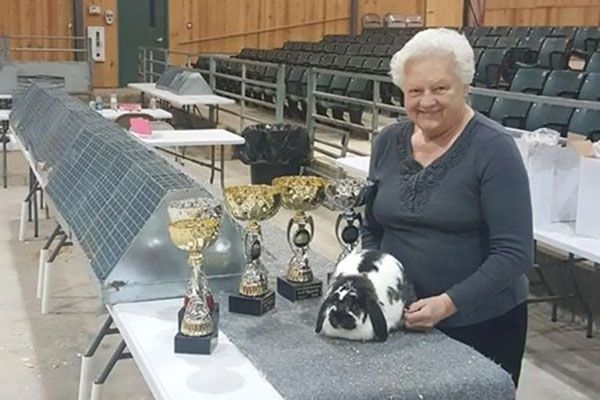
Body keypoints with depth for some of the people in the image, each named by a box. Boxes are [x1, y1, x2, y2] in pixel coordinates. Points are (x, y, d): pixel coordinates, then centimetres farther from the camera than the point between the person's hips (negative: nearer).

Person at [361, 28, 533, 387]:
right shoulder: (388, 142, 0)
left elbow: (514, 252, -19)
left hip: (482, 323, -4)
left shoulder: (494, 148, -15)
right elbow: (371, 229, 10)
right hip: (400, 320, 5)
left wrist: (449, 303, -27)